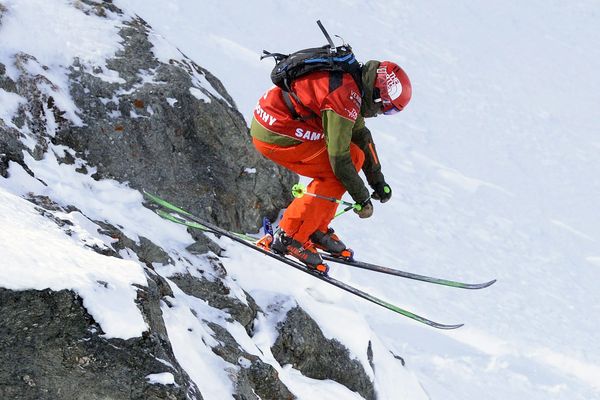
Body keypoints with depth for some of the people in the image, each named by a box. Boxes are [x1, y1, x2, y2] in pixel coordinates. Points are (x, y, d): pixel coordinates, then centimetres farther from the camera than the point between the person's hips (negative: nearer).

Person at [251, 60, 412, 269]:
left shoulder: (352, 82, 8)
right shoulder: (345, 97, -22)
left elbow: (361, 135, 20)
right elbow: (339, 157, -19)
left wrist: (378, 181, 21)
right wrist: (362, 198, -8)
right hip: (275, 136, -10)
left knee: (355, 156, 10)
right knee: (338, 172, -9)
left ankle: (317, 228, 14)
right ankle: (290, 236, -6)